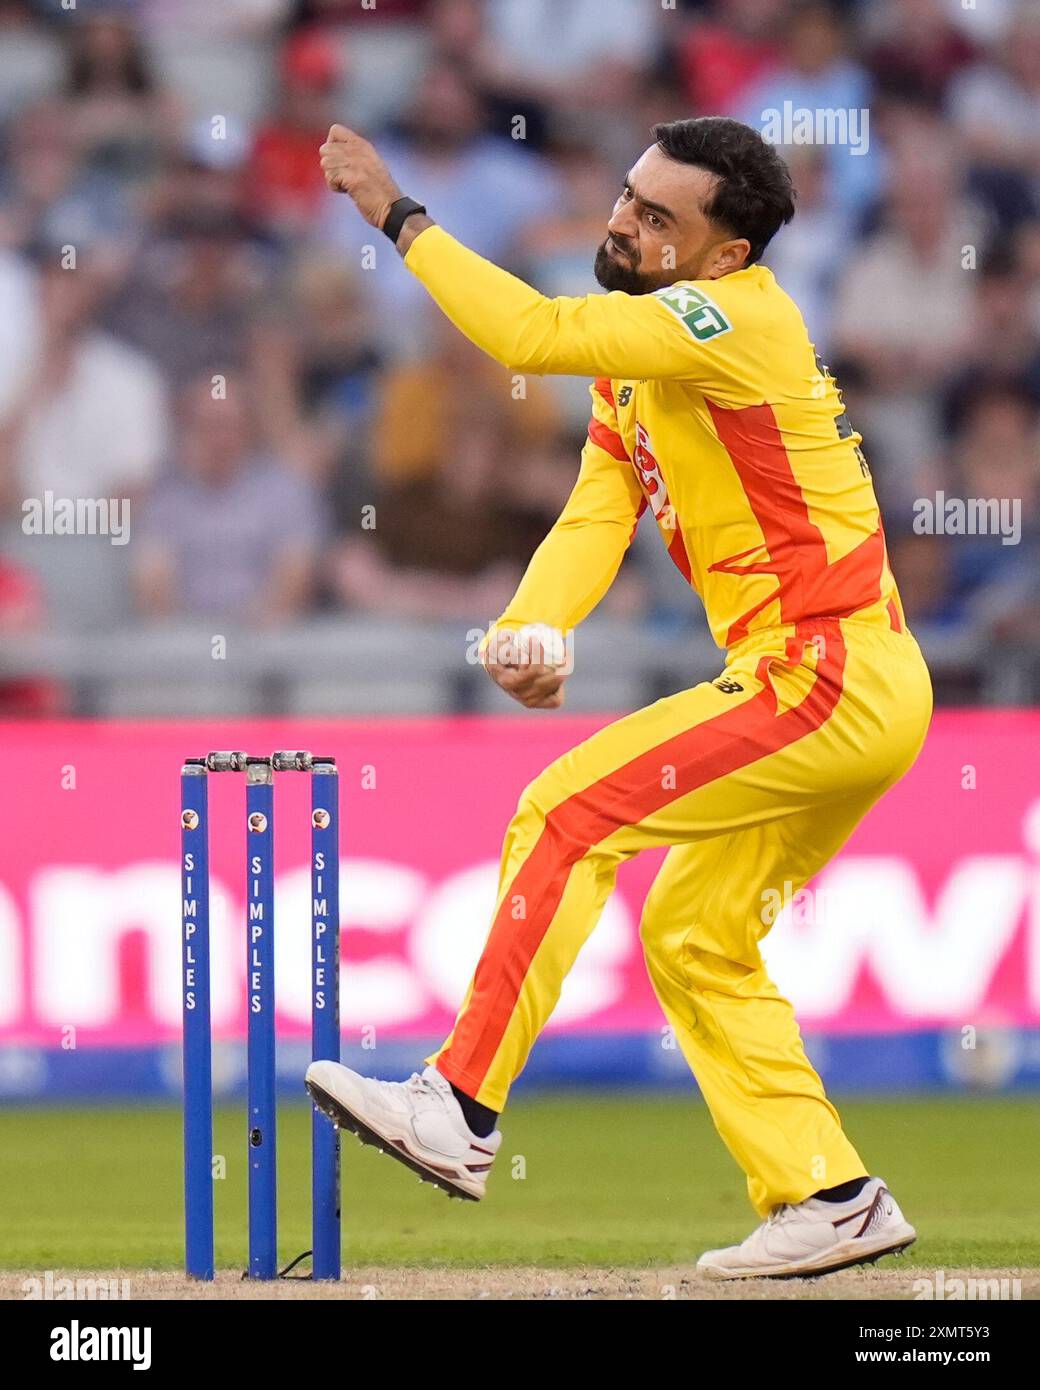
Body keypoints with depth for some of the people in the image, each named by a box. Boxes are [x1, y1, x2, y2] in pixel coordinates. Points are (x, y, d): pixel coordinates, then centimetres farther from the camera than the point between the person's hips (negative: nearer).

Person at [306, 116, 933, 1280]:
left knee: (568, 812, -14)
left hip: (833, 681, -10)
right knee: (692, 938, 15)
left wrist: (397, 215, -19)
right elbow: (596, 518, 5)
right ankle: (832, 1203, 17)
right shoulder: (634, 350, 15)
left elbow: (532, 332, -26)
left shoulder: (737, 320, -15)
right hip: (848, 701, 10)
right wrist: (531, 631, -14)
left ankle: (461, 1112, -16)